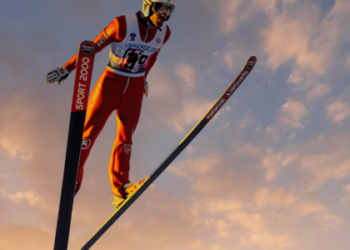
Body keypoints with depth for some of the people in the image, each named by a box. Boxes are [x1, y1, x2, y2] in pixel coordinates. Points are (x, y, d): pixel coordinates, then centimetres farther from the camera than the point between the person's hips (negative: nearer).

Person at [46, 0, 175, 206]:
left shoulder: (164, 33, -1)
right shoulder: (122, 24, -15)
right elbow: (94, 47, -9)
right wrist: (67, 68, -6)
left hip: (135, 89, 4)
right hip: (111, 82, -3)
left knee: (126, 135, 1)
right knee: (91, 128, -3)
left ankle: (119, 186, 3)